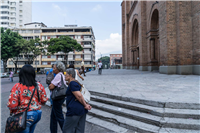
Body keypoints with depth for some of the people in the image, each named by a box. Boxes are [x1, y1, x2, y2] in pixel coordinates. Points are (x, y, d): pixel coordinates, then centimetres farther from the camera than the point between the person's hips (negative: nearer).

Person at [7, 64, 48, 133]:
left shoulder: (17, 87, -18)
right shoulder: (39, 85, -7)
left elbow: (12, 105, -19)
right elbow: (44, 100, 1)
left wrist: (12, 111, 3)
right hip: (37, 114, 5)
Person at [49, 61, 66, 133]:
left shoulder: (59, 75, -21)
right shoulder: (62, 75, 10)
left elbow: (51, 87, -23)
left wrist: (50, 85, -2)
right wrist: (52, 85, -2)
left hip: (57, 98, -10)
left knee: (59, 117, 4)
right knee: (53, 116, 19)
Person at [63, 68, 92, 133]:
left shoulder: (72, 83, -13)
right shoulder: (76, 83, 17)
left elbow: (79, 95, -21)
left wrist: (85, 105, -10)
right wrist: (86, 105, 6)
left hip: (74, 110, -9)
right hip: (82, 110, 9)